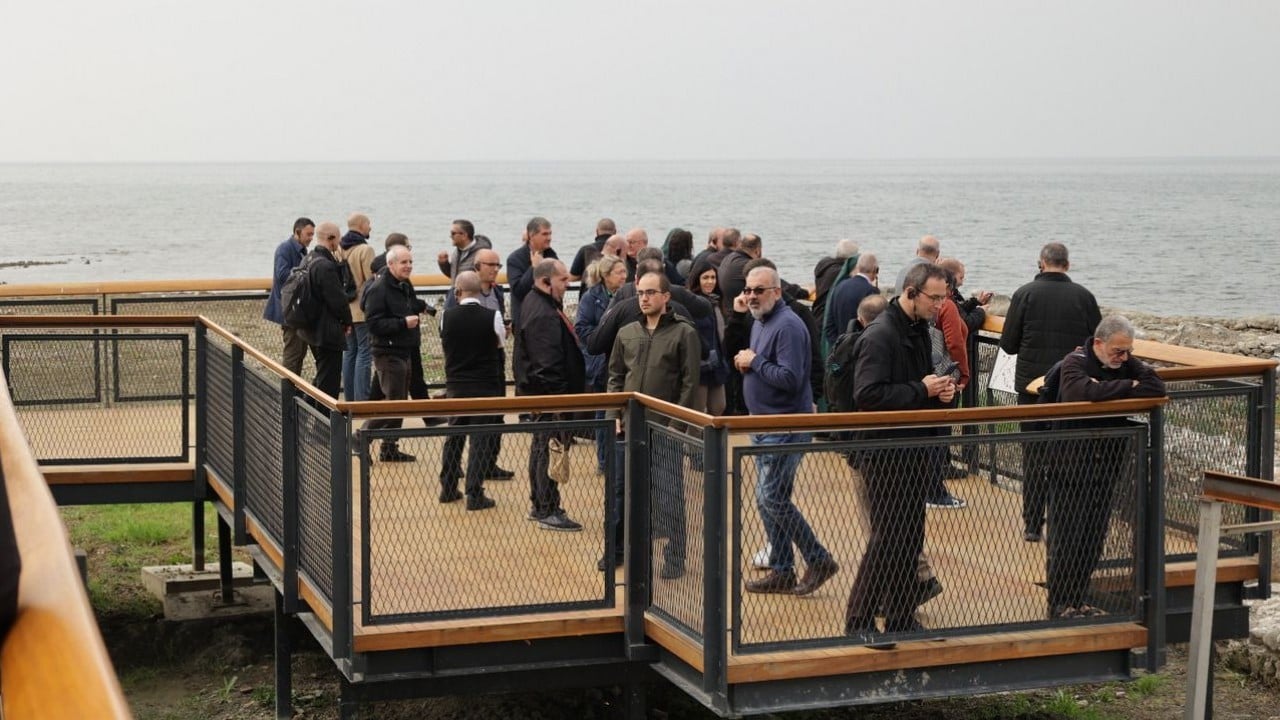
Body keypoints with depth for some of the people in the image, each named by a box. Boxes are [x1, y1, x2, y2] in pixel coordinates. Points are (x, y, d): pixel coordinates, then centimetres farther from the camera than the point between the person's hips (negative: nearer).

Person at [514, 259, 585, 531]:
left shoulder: (541, 305, 13)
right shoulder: (542, 316, -22)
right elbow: (547, 364, -26)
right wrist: (558, 397, -23)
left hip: (543, 393, 12)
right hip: (548, 395, -12)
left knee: (542, 447, 18)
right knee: (550, 449, -6)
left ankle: (540, 506, 29)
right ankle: (548, 512, -1)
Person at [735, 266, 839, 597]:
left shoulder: (788, 326, -17)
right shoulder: (760, 322, 13)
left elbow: (790, 378, -26)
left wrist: (754, 362, -16)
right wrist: (745, 362, 3)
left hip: (786, 427, -10)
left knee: (772, 498, -10)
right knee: (767, 498, 12)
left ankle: (818, 560, 1)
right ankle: (781, 571, 20)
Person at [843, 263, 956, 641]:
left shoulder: (919, 330, 13)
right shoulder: (880, 336, -16)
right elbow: (867, 395, -24)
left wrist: (941, 389, 5)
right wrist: (921, 390, -19)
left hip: (915, 450, 9)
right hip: (886, 454, -9)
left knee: (911, 538, 12)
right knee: (887, 539, -6)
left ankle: (901, 616, 21)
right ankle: (858, 620, 3)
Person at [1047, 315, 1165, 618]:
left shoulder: (1126, 363, 6)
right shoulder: (1074, 363, -12)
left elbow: (1157, 388, -8)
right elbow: (1081, 392, -34)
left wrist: (1105, 391, -17)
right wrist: (1127, 386, -20)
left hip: (1106, 468, 6)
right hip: (1072, 470, -6)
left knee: (1093, 540, 10)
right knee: (1066, 539, -1)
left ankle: (1079, 600, 20)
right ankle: (1059, 604, 8)